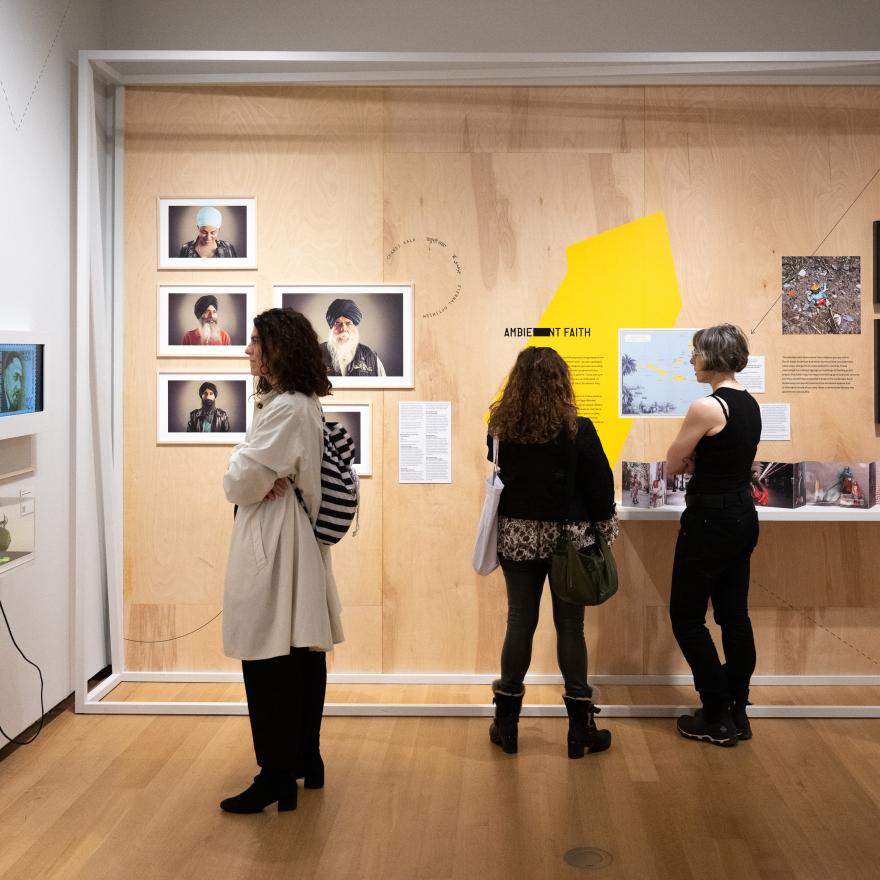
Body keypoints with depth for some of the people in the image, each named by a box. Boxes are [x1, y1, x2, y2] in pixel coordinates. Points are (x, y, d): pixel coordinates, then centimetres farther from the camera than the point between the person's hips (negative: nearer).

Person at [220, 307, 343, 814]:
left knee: (269, 662, -4)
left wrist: (257, 480, 1)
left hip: (274, 546, -10)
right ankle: (306, 761, 26)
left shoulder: (286, 409, -19)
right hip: (298, 542, 10)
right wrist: (267, 479, -9)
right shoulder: (302, 404, 13)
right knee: (302, 656, 15)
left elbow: (240, 482, -20)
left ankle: (278, 778, 4)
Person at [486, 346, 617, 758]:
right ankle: (580, 726, 13)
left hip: (516, 536, 2)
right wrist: (603, 531, 4)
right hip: (567, 537, -2)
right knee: (569, 626, 6)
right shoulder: (577, 430, -12)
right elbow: (599, 485, -7)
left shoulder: (501, 428, -5)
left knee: (519, 623, 10)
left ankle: (506, 723, 18)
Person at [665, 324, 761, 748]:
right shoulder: (750, 404, 8)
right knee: (734, 615, 14)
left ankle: (717, 718, 9)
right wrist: (696, 459, 1)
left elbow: (672, 465, -9)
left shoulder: (706, 407, -19)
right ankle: (738, 712, 22)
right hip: (743, 516, 9)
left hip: (710, 521, -9)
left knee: (686, 617, 4)